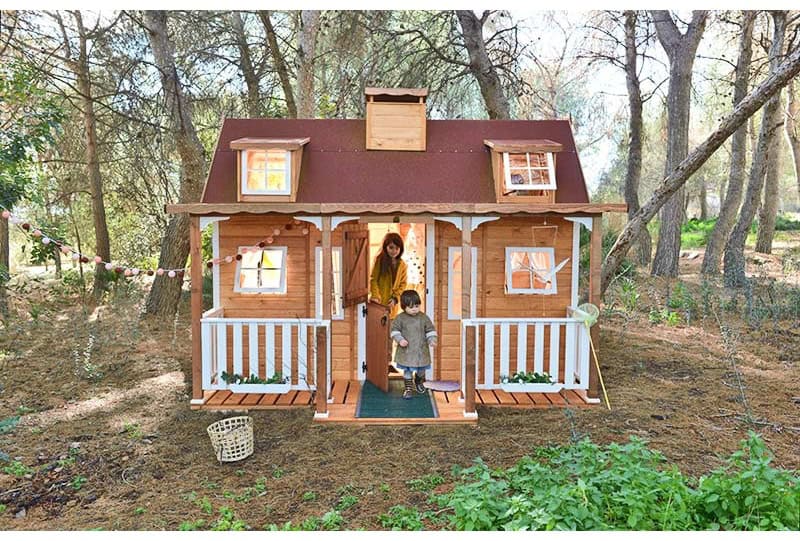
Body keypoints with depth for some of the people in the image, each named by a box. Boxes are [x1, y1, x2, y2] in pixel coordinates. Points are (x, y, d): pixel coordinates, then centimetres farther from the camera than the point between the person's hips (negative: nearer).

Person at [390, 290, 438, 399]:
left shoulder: (424, 317, -3)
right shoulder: (400, 318, -7)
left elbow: (430, 330, 4)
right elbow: (395, 330, -2)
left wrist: (431, 340, -11)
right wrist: (400, 340, -16)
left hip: (421, 350, 2)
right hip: (406, 350, -2)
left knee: (421, 369, 16)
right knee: (407, 370, 4)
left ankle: (419, 382, 45)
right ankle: (408, 388, 20)